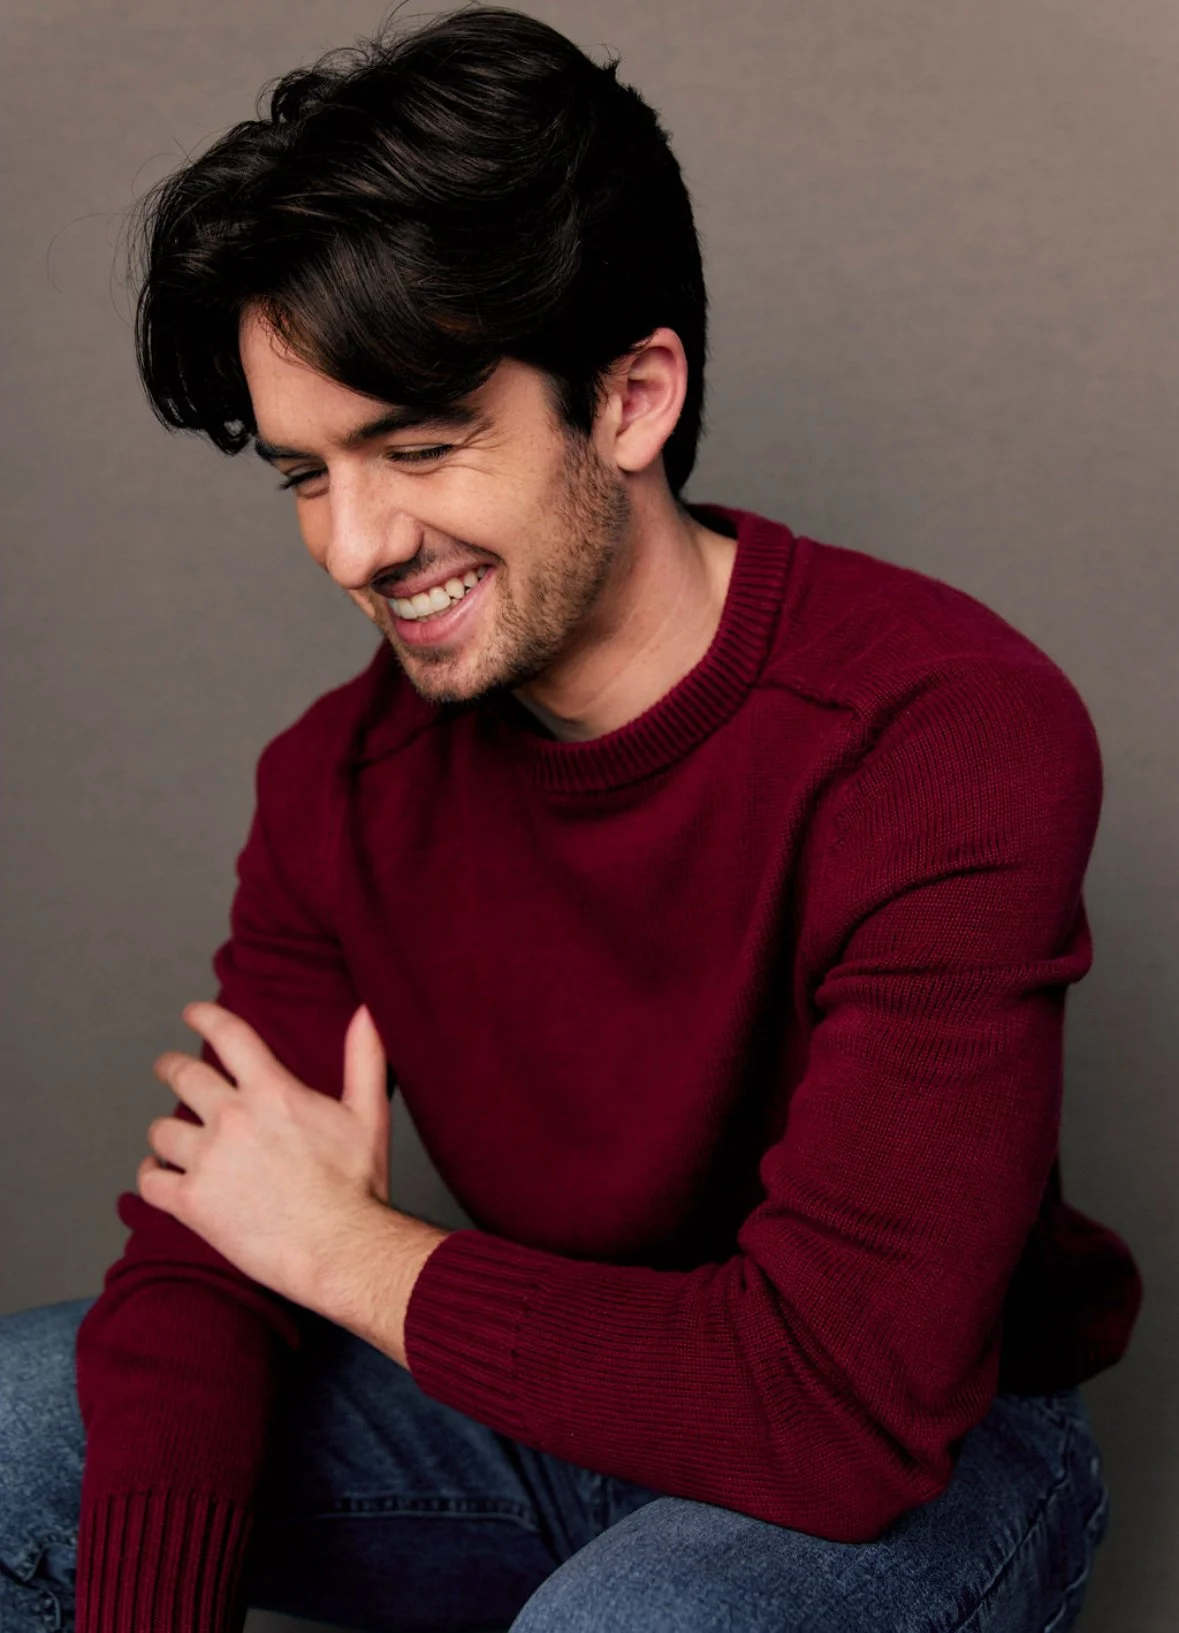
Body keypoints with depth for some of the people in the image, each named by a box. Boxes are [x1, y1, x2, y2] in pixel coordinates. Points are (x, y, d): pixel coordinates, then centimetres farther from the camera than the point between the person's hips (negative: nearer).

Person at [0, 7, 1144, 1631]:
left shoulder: (949, 738, -27)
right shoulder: (341, 778, -6)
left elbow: (846, 1401, -30)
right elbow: (201, 1265, -8)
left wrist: (348, 1246, -18)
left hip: (927, 1462, -5)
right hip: (558, 1409, 6)